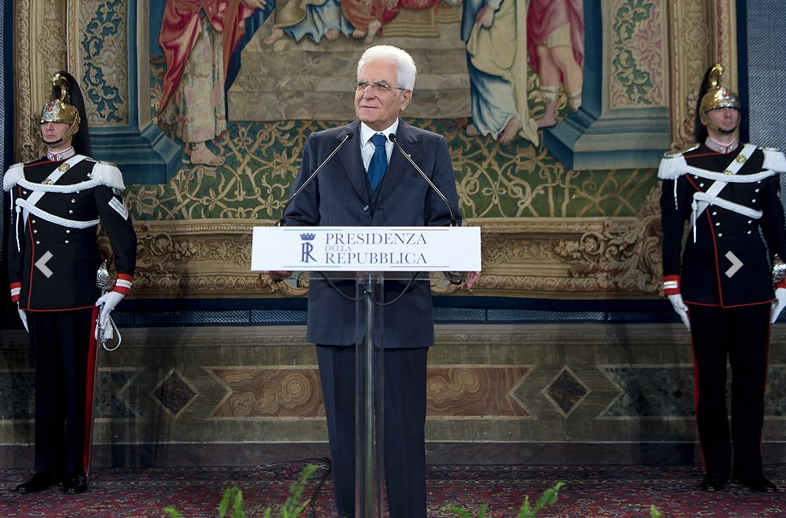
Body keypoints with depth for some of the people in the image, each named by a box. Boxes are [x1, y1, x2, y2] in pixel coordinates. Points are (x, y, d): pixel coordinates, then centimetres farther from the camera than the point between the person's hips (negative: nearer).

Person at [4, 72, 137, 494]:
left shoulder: (94, 176, -3)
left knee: (77, 381, 1)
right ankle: (46, 468, 16)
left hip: (79, 298, -4)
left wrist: (117, 293, -6)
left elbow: (124, 237, -2)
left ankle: (75, 469, 9)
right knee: (45, 381, 9)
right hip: (38, 299, 4)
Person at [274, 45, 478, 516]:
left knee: (405, 433, 2)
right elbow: (300, 218, 8)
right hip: (337, 311, 1)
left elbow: (444, 223, 3)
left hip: (403, 311, -1)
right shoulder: (321, 147, 11)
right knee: (345, 431, 8)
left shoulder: (431, 150, 8)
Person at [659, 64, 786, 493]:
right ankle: (717, 468, 14)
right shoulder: (684, 166, 2)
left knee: (751, 377, 6)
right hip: (705, 292, -2)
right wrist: (672, 286, 0)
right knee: (710, 378, 4)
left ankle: (750, 467, 16)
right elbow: (671, 229, 3)